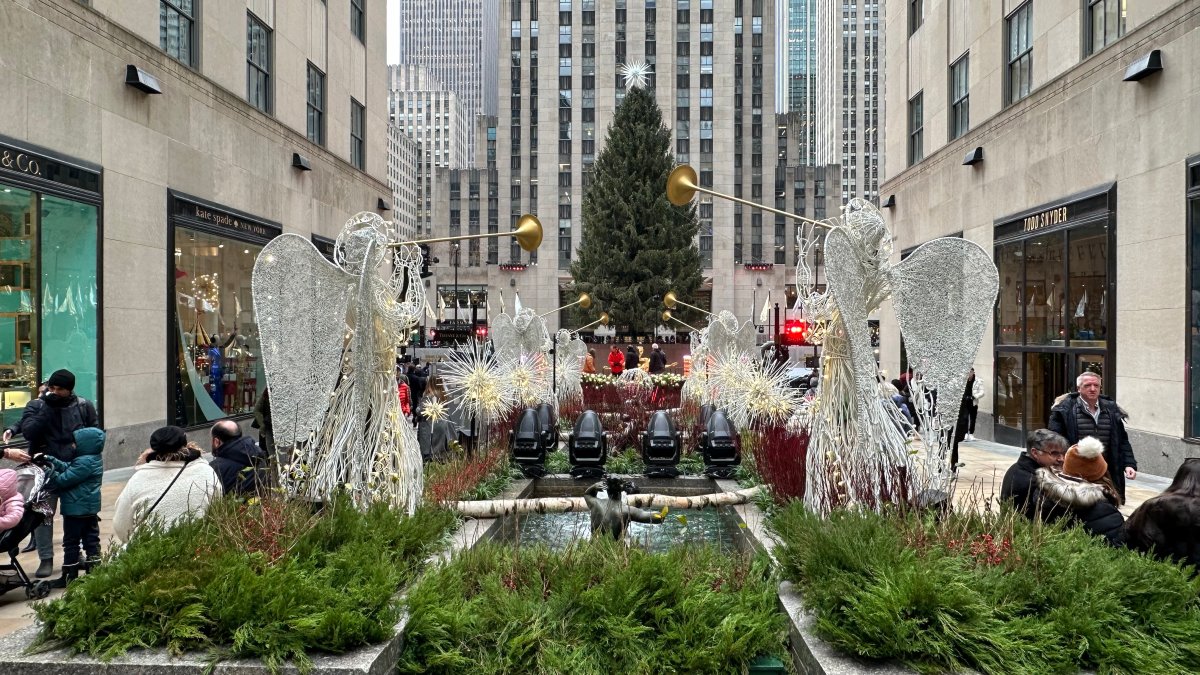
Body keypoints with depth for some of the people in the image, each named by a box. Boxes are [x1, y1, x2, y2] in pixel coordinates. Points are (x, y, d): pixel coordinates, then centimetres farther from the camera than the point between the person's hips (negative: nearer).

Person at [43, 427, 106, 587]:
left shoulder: (84, 462, -22)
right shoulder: (92, 459, 9)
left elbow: (63, 480, -20)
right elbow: (67, 468, 12)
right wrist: (50, 459, 6)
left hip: (76, 509, -9)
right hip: (90, 508, 10)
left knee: (71, 543, 2)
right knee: (91, 539, 12)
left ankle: (69, 577, 10)